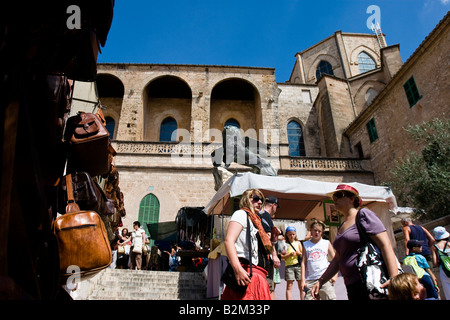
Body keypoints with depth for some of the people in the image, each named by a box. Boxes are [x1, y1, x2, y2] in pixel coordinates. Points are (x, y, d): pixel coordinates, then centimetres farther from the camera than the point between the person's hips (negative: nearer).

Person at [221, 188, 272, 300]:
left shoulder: (254, 221, 26)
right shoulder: (241, 214, -1)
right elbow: (228, 241, -17)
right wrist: (238, 270, -27)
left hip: (256, 274, 9)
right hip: (246, 273, -9)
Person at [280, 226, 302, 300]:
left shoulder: (298, 243, 11)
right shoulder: (285, 244, 1)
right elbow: (281, 256, -2)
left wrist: (299, 253, -6)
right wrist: (289, 255, -16)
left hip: (298, 265, 3)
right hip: (289, 266, -3)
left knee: (301, 286, 4)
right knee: (289, 286, -2)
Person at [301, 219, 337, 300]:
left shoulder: (327, 243, 9)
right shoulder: (306, 245, 11)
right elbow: (303, 262, 8)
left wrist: (335, 275, -3)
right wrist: (303, 280, 3)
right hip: (310, 280, 1)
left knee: (330, 298, -10)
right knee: (308, 298, -1)